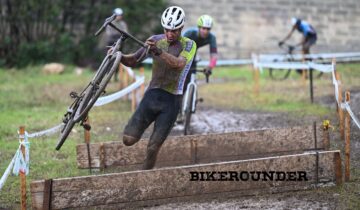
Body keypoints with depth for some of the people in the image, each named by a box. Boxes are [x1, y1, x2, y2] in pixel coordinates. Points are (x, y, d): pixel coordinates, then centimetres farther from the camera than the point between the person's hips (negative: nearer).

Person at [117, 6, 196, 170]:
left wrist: (158, 52, -44)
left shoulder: (189, 45, -6)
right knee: (128, 139, -9)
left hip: (171, 101, -3)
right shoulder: (156, 40, 4)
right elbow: (133, 61, 3)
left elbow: (179, 63, -27)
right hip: (152, 95, 3)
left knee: (153, 148, -6)